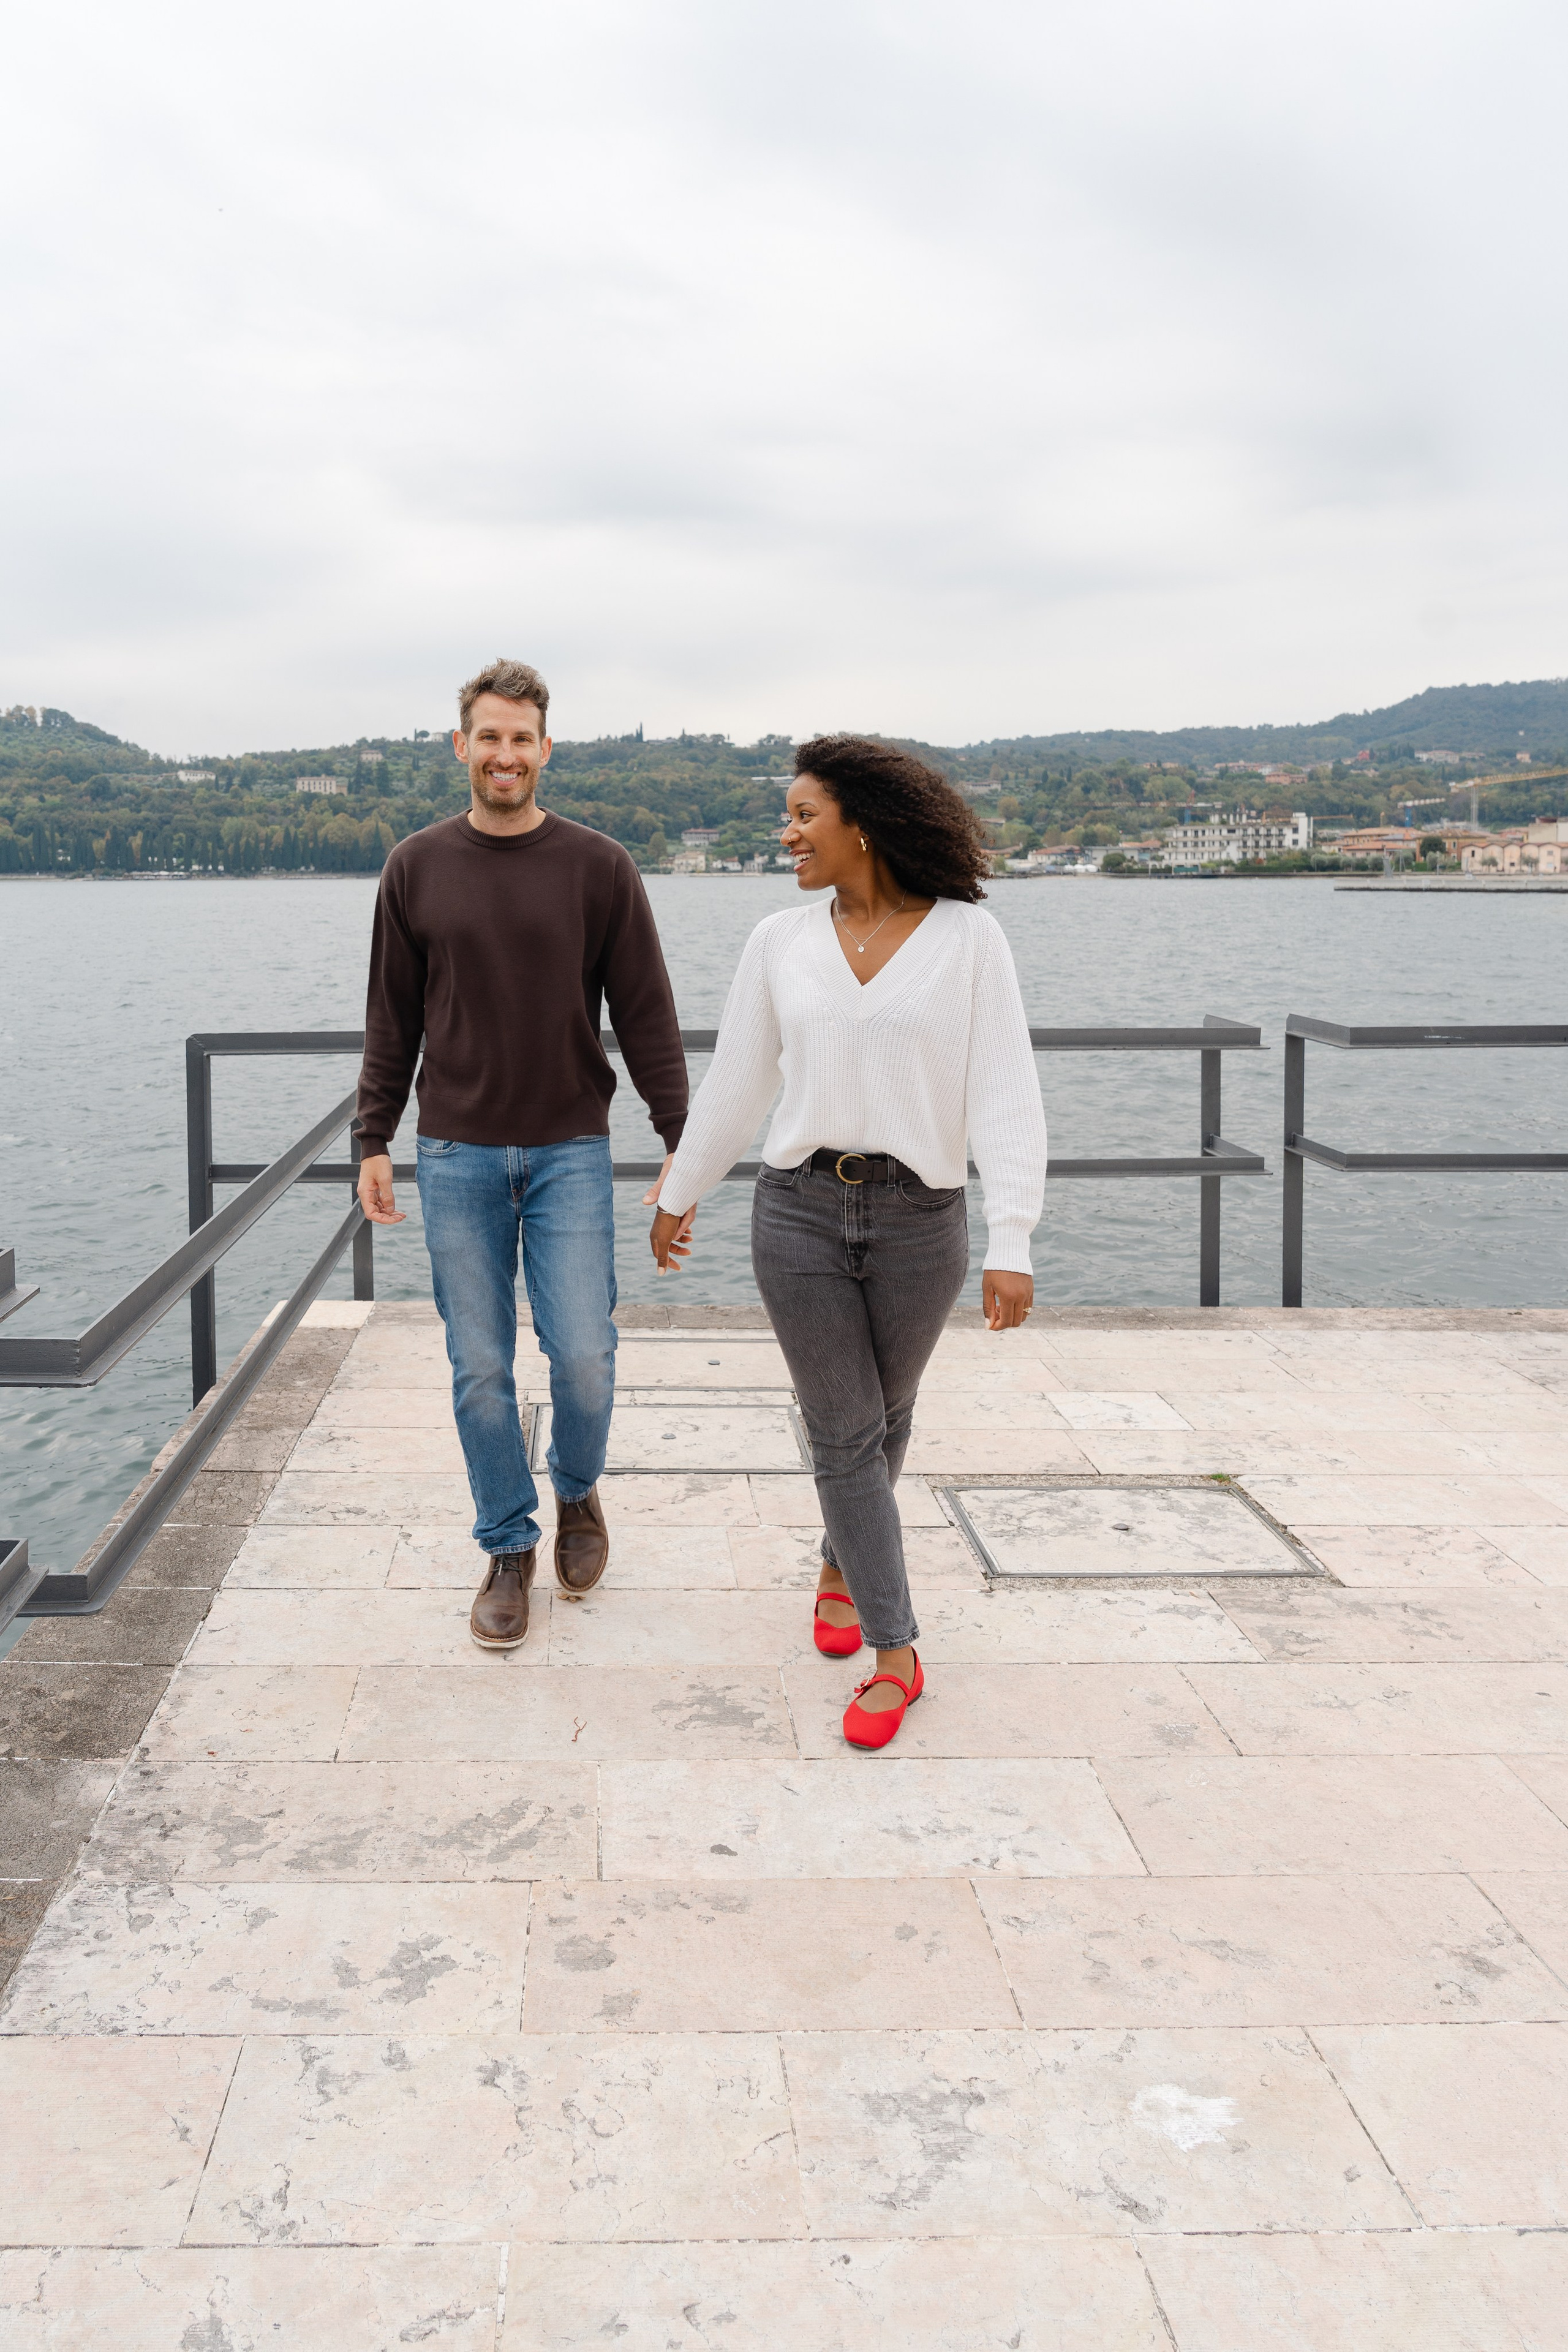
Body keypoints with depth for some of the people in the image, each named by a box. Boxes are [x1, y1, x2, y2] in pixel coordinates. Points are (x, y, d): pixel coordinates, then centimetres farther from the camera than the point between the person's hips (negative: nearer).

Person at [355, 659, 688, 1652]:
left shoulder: (600, 868, -2)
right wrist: (374, 1142, 6)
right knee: (481, 1369, 5)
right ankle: (510, 1548, 21)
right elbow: (393, 1020, 8)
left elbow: (647, 1016, -1)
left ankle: (579, 1495, 26)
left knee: (583, 1356, -4)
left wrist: (680, 1145, -4)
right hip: (457, 1158, 1)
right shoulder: (417, 869, 3)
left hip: (570, 1151, -1)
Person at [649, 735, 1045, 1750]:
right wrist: (679, 1196, 19)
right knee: (843, 1429, 0)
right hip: (800, 1211, 1)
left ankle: (842, 1562, 43)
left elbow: (1005, 1097, -11)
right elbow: (734, 1084, 12)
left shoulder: (969, 939, -7)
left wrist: (1012, 1245, -18)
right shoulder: (782, 942, 2)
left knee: (885, 1413, 16)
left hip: (918, 1219, -1)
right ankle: (897, 1655, 9)